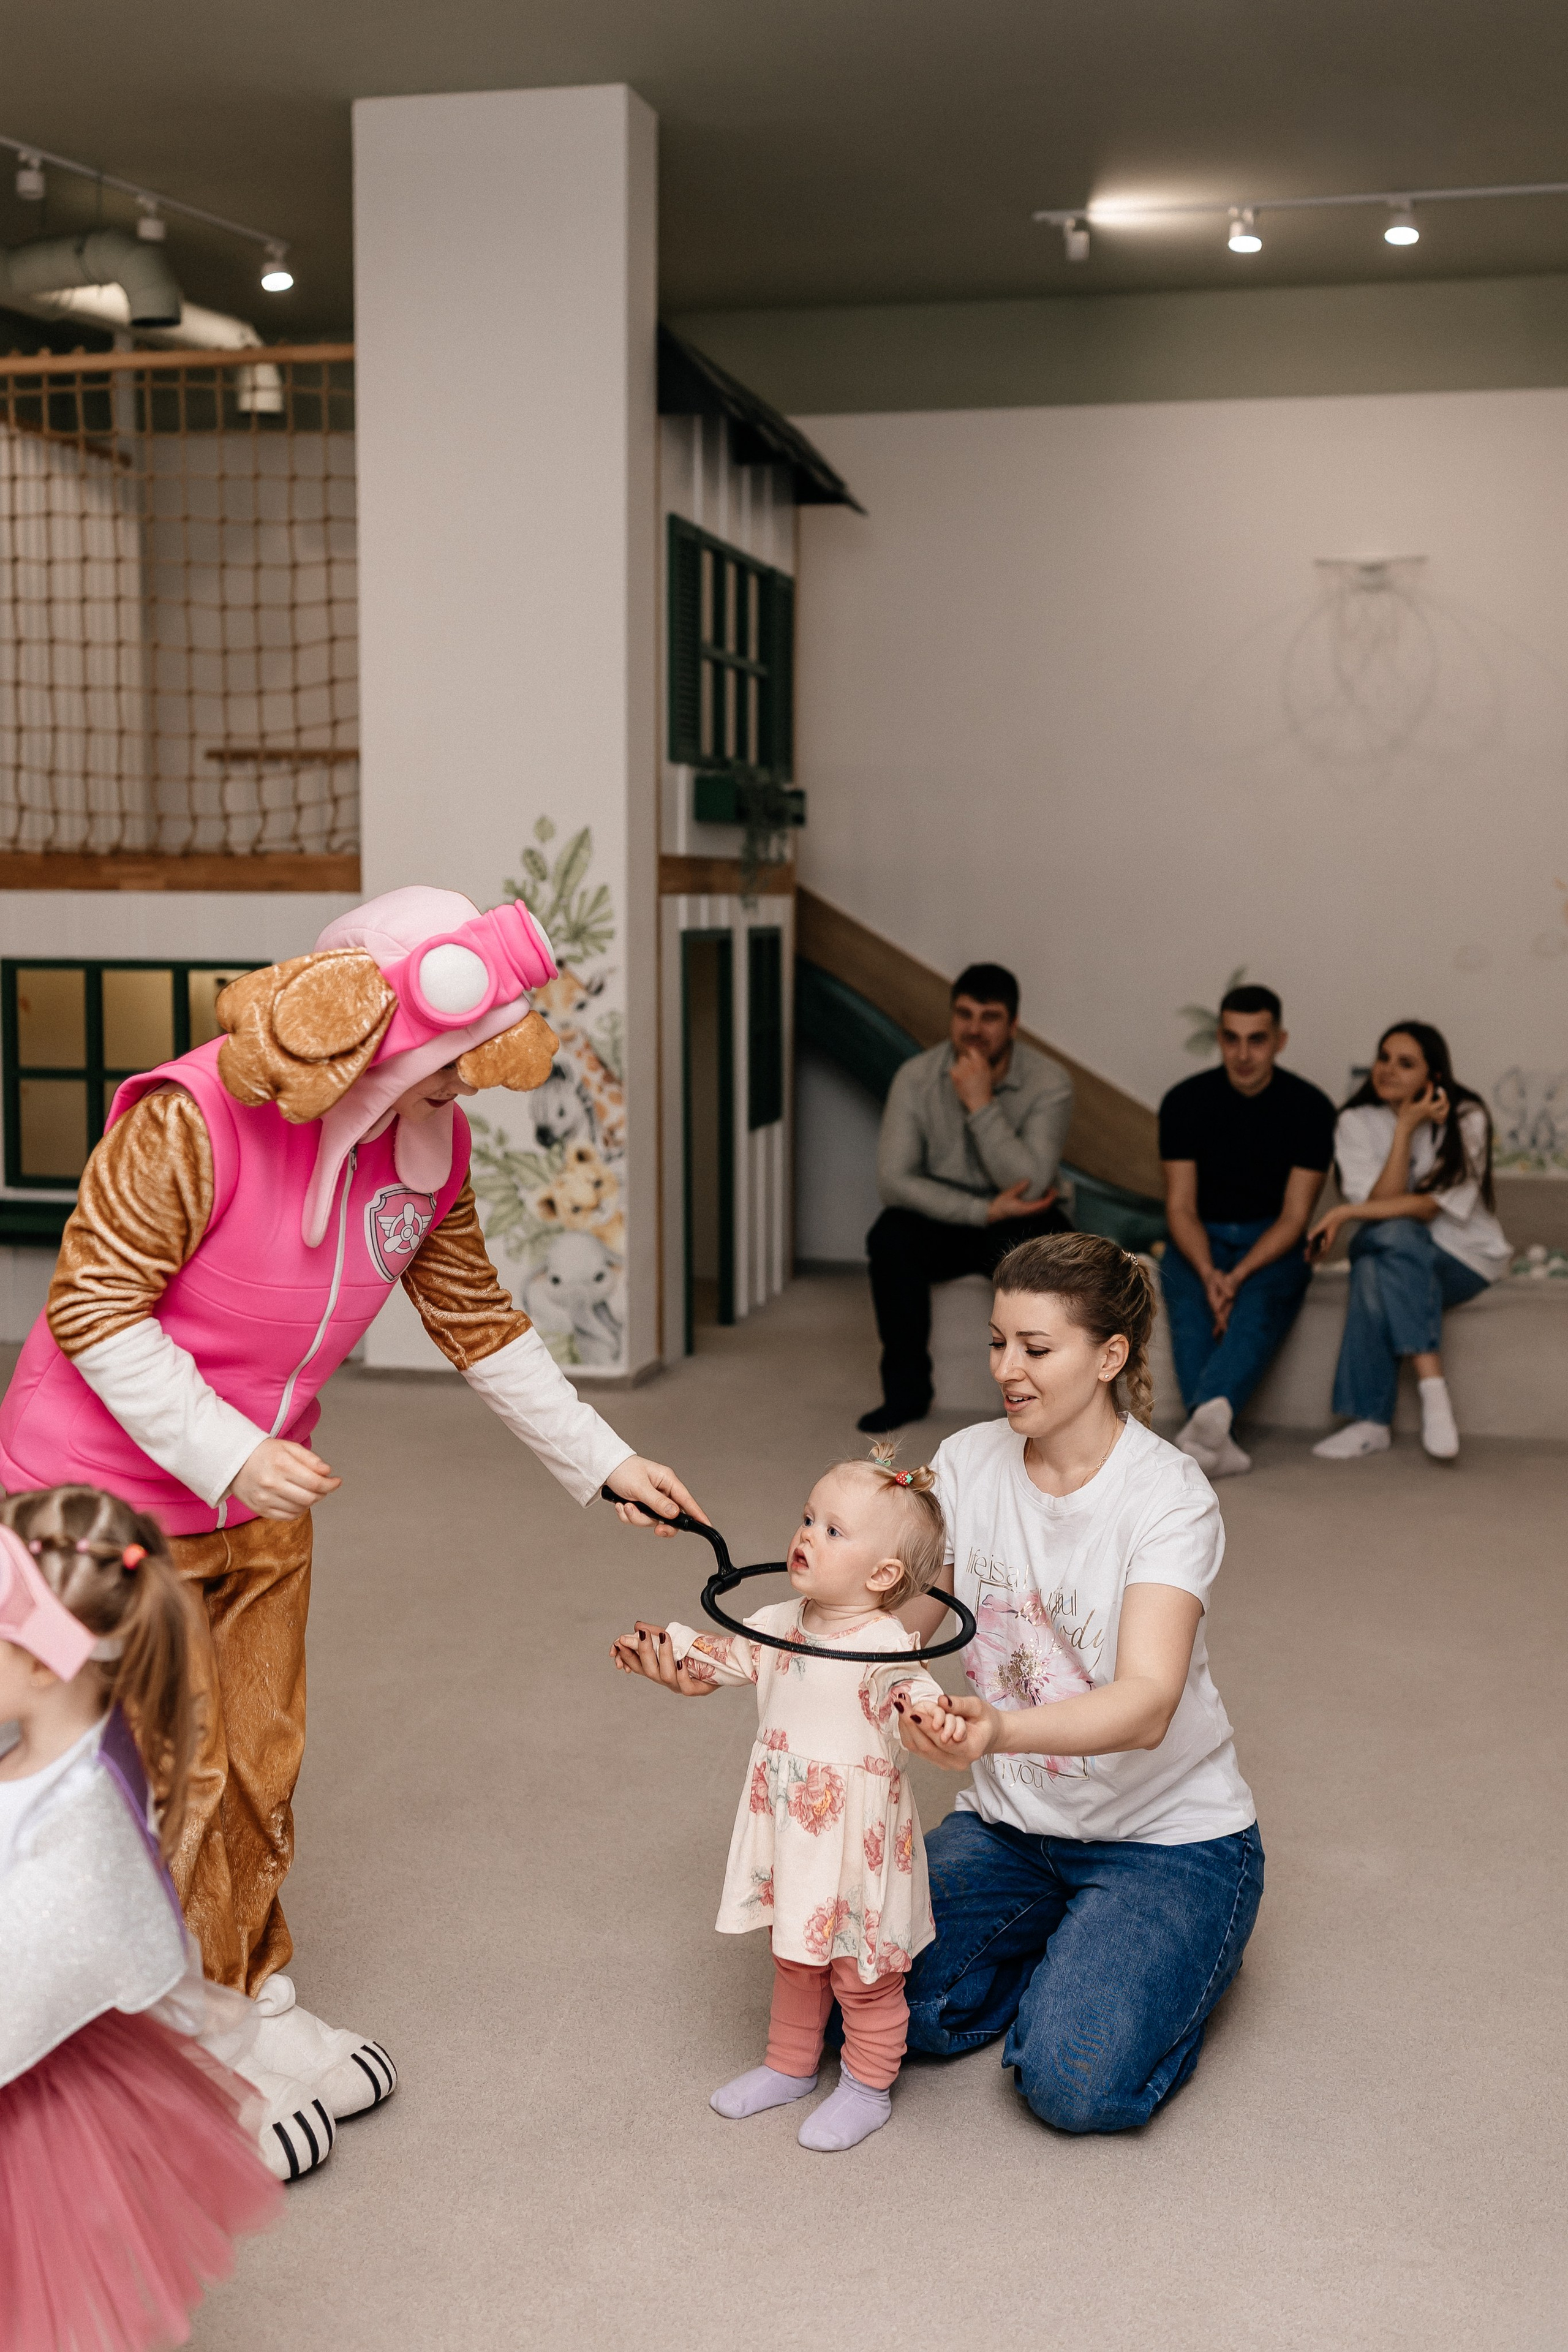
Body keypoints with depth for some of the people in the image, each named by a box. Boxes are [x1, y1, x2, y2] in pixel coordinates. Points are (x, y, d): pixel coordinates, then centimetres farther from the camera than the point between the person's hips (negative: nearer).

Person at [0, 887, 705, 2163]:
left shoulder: (431, 1147, -6)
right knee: (174, 1775, 0)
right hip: (106, 1491, -6)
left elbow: (479, 1322, 6)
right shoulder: (193, 1120, -28)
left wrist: (603, 1460, 6)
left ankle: (254, 2003, 36)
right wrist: (229, 1454, -28)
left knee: (261, 1758, 16)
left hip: (262, 1494, 7)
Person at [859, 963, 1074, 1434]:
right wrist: (984, 1210, -24)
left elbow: (1029, 1186, -25)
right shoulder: (917, 1077, -9)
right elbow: (893, 1178, -16)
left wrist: (981, 1104, -30)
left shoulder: (1048, 1083, -14)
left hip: (1020, 1223, -1)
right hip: (942, 1219, 2)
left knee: (1025, 1247, -36)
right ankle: (907, 1390, -13)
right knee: (889, 1238, -29)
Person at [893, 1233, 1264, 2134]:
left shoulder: (1169, 1495, -21)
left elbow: (1147, 1707, -34)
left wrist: (1000, 1731, -53)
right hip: (1009, 1824, 5)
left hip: (1165, 1834, -4)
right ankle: (1066, 1946, 12)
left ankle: (1177, 1957, 10)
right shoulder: (969, 1462, -4)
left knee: (1076, 2081, -23)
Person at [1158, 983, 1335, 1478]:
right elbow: (1181, 1206, -3)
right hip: (1200, 1240, 1)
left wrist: (1239, 1276, -24)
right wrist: (1209, 1274, -23)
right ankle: (1217, 1441, -50)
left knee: (1257, 1307, -36)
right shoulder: (1185, 1101, -2)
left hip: (1273, 1244, -1)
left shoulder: (1309, 1107, -5)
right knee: (1190, 1304, -33)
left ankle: (1209, 1411, -62)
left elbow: (1294, 1217, -7)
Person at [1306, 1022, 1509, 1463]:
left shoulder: (1466, 1120, -9)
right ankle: (1433, 1388, -38)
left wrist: (1347, 1213, -25)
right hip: (1392, 1253, 2)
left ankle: (1371, 1423, -34)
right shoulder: (1357, 1123, -1)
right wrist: (1405, 1128, -19)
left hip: (1463, 1262, -2)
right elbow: (1382, 1202, -13)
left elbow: (1429, 1206, -18)